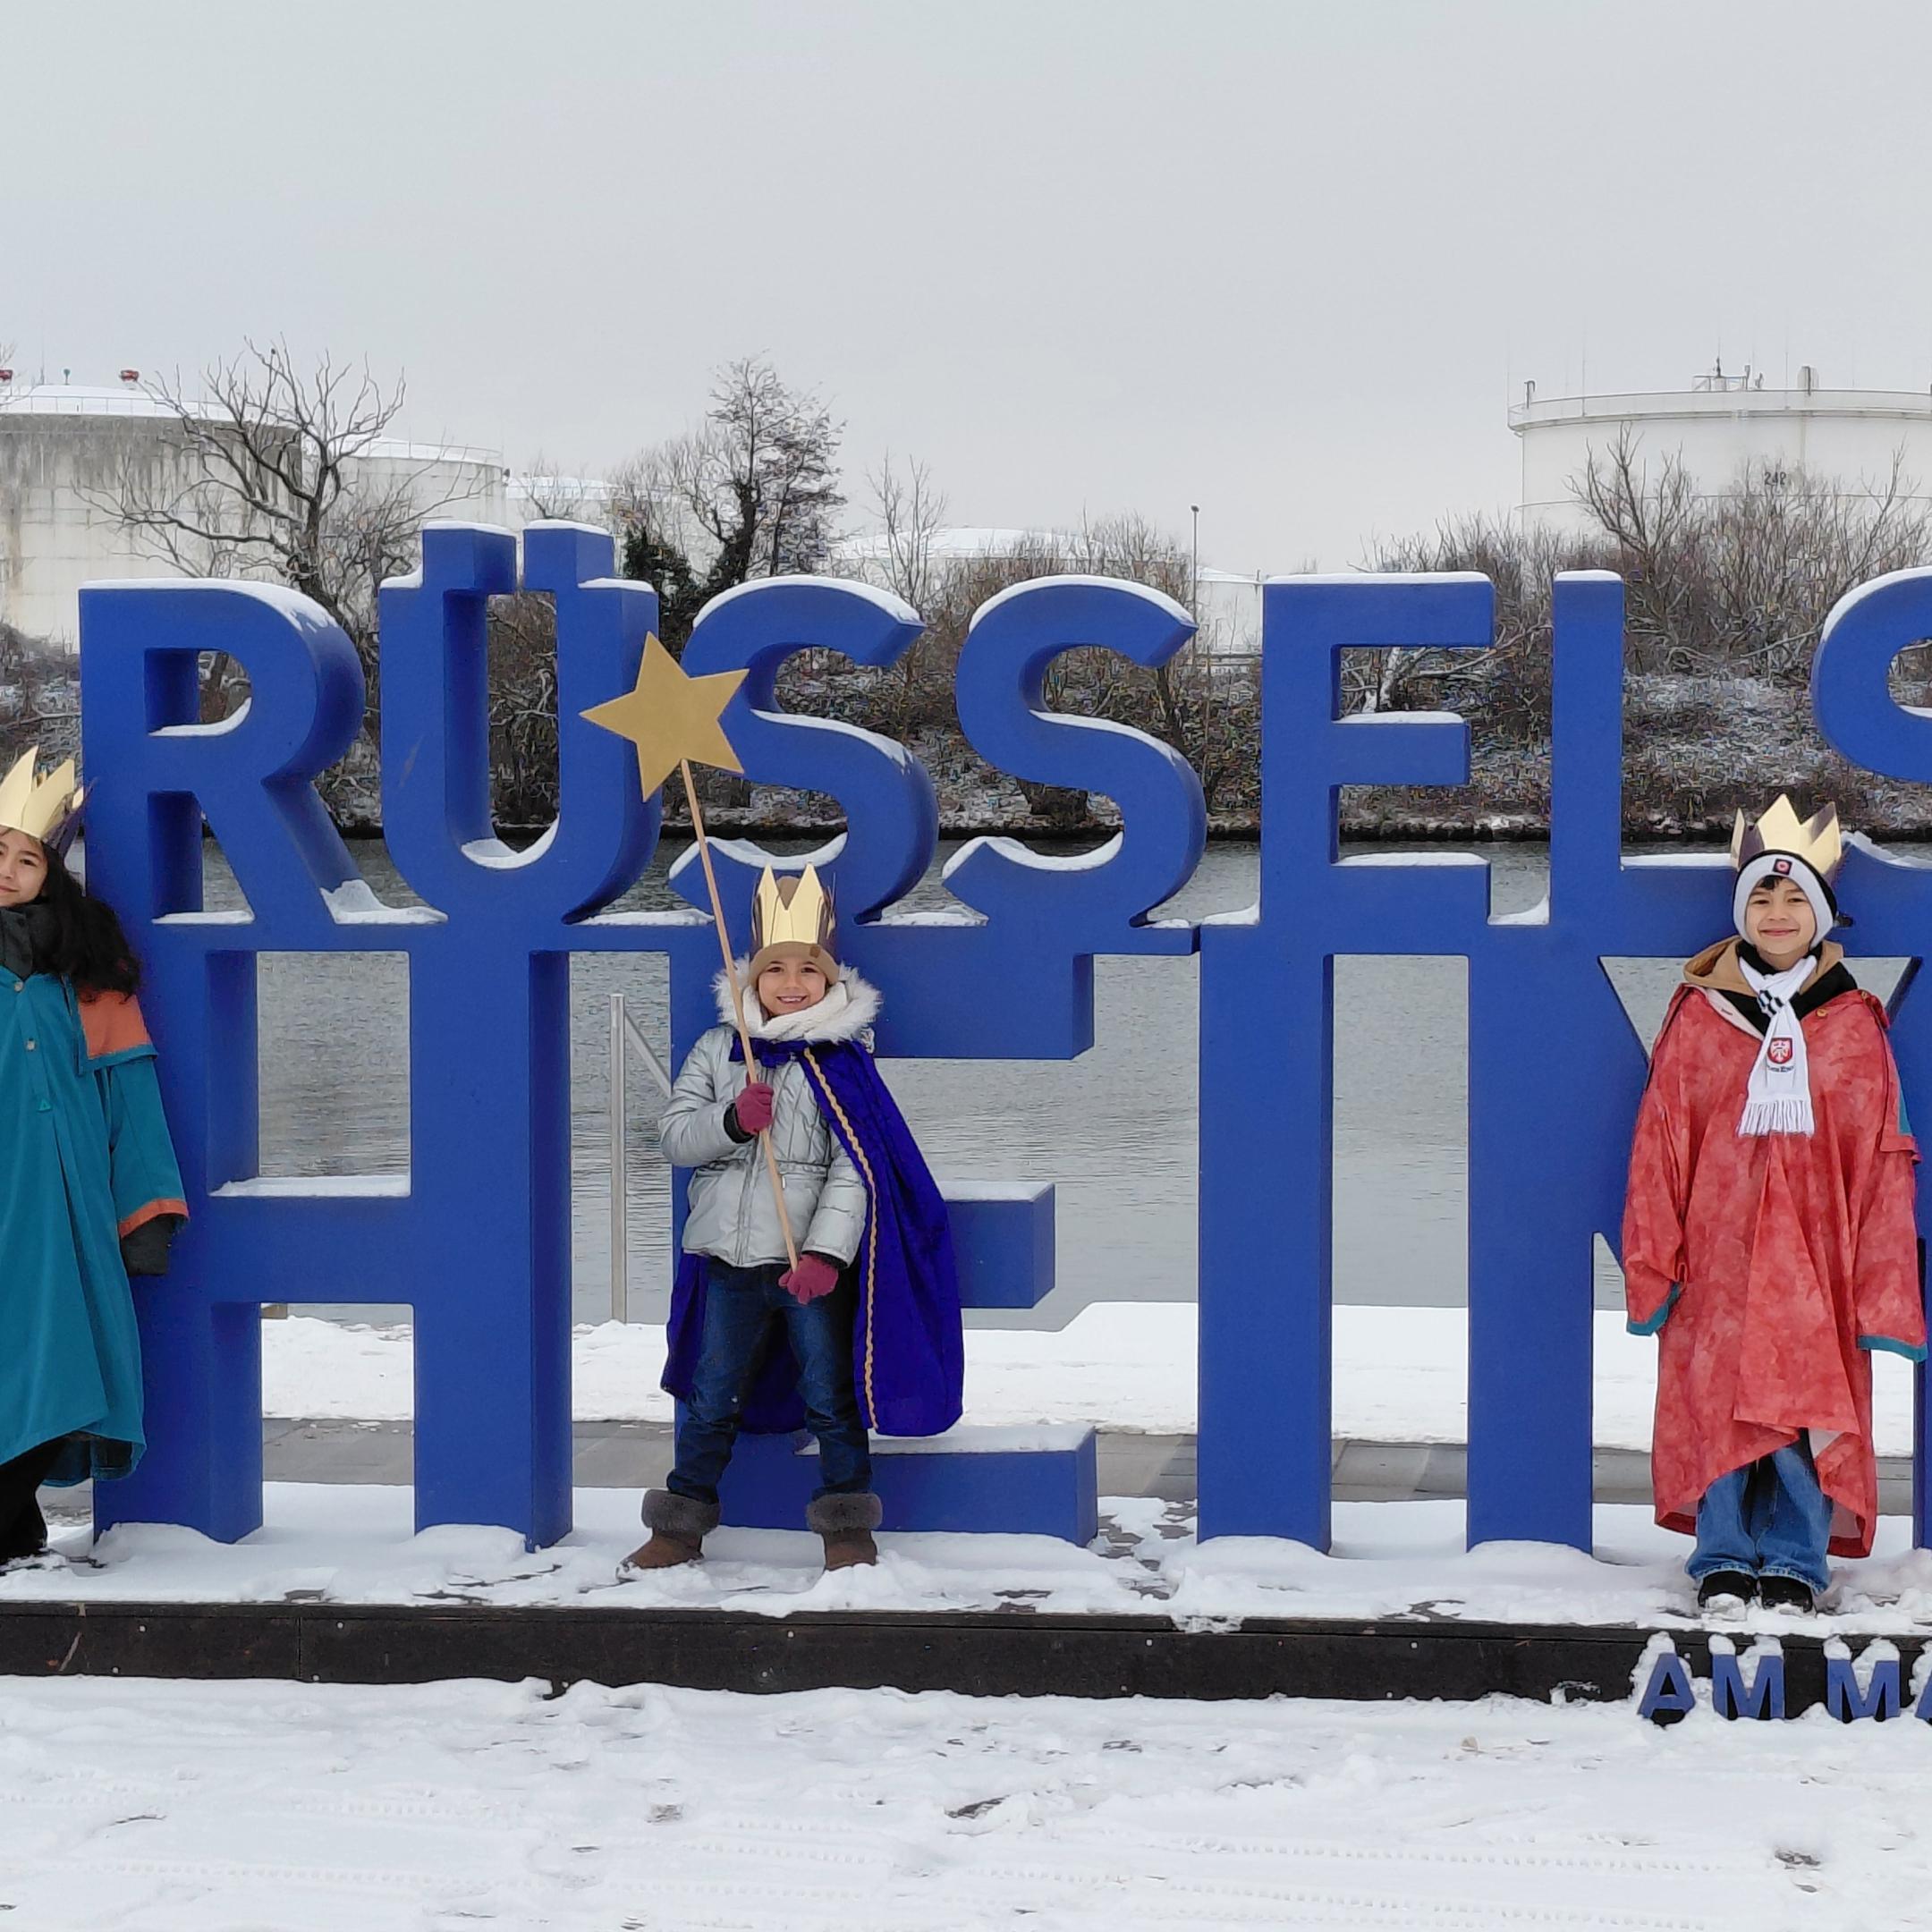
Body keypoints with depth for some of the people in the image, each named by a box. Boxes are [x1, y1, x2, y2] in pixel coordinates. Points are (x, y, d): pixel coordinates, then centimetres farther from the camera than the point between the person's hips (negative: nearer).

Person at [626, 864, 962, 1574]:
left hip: (815, 1263, -3)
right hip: (728, 1256, 3)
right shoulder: (716, 1051, 6)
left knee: (832, 1396, 3)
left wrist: (826, 1254, -20)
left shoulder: (842, 1062, -5)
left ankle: (847, 1529, 13)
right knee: (710, 1400, 11)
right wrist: (731, 1121, -18)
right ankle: (682, 1526, 21)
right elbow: (674, 1135, 2)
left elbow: (855, 1170, -10)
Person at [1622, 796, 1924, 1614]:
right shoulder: (1698, 1019, 4)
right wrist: (1651, 1266, 0)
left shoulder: (1854, 1027, 5)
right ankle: (1724, 1559, 16)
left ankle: (1794, 1561, 14)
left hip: (1813, 1259, 0)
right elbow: (1659, 1146, 4)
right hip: (1717, 1255, 0)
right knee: (1715, 1401, 1)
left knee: (1812, 1408, -2)